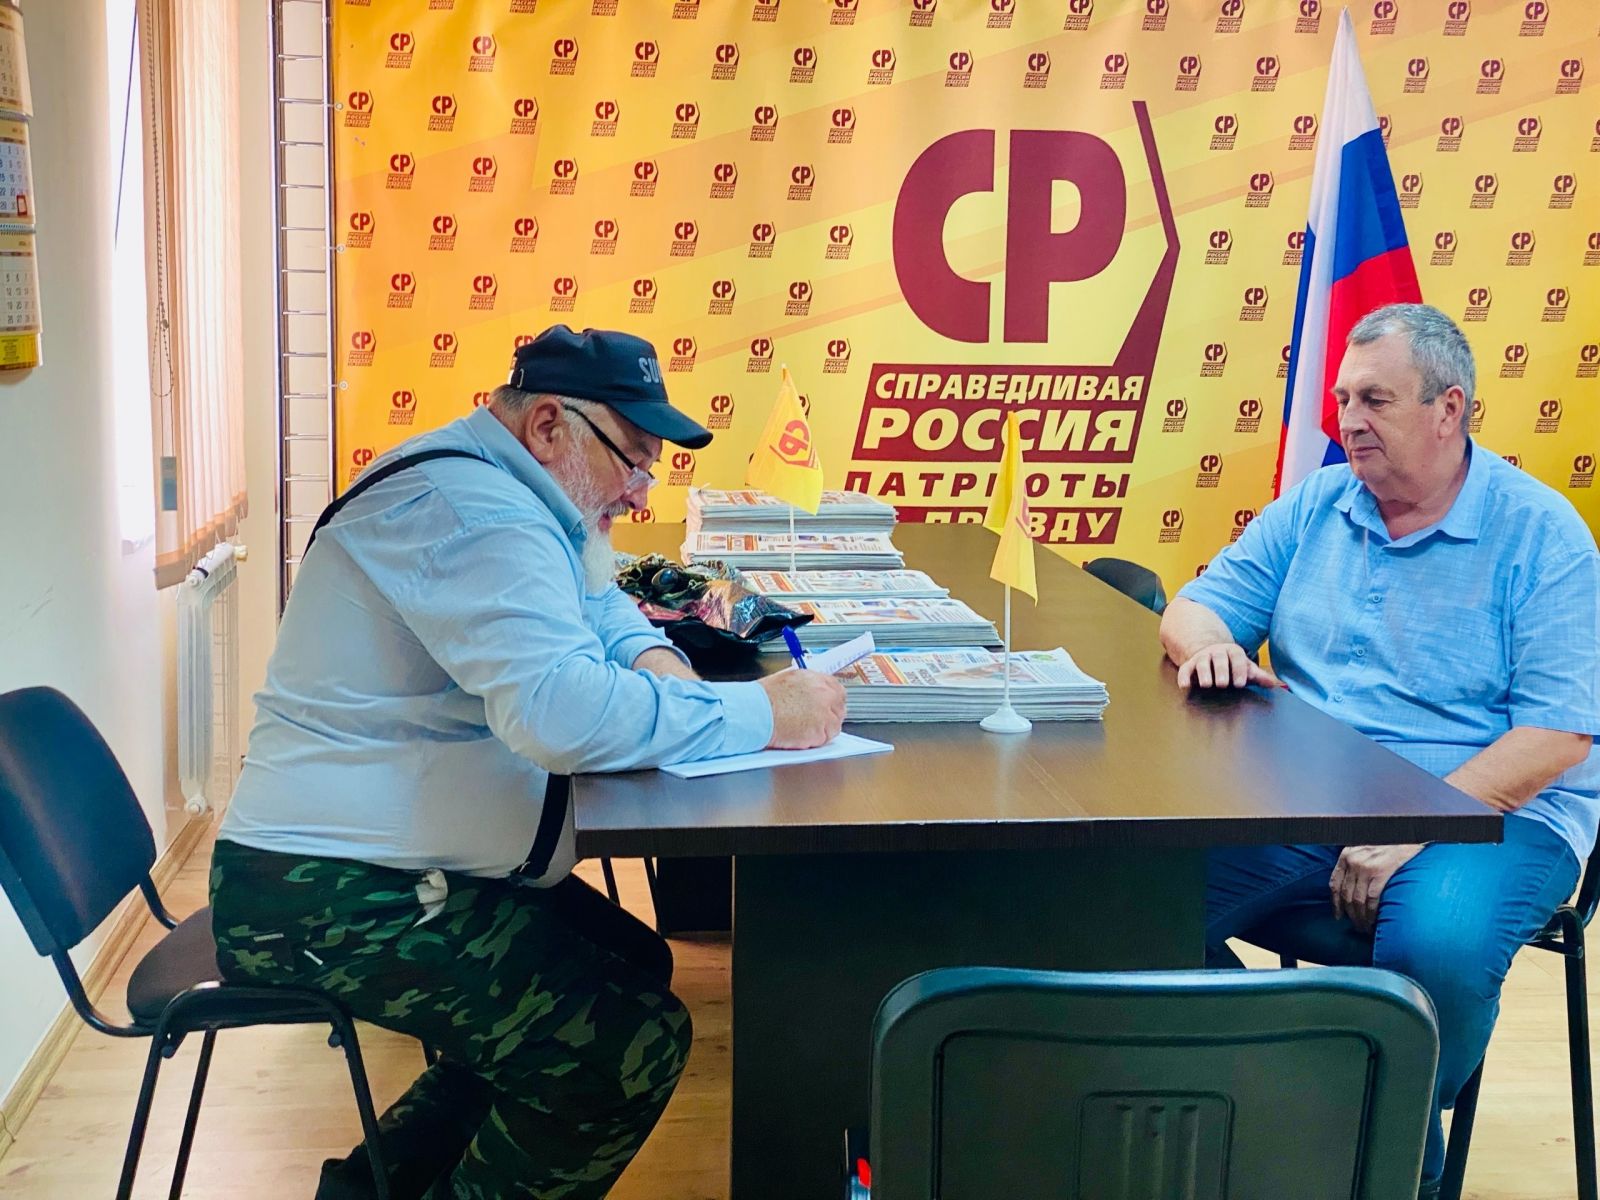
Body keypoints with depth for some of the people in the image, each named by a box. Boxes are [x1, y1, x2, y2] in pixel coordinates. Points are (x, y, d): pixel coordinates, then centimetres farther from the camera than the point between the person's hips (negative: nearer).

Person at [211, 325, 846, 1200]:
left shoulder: (488, 488, 13)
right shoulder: (470, 510, -21)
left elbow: (590, 602, 26)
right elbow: (562, 711, -35)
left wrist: (655, 660, 2)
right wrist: (761, 716, -24)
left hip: (372, 862, 11)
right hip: (331, 897, -11)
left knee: (634, 966, 13)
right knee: (632, 1042, -16)